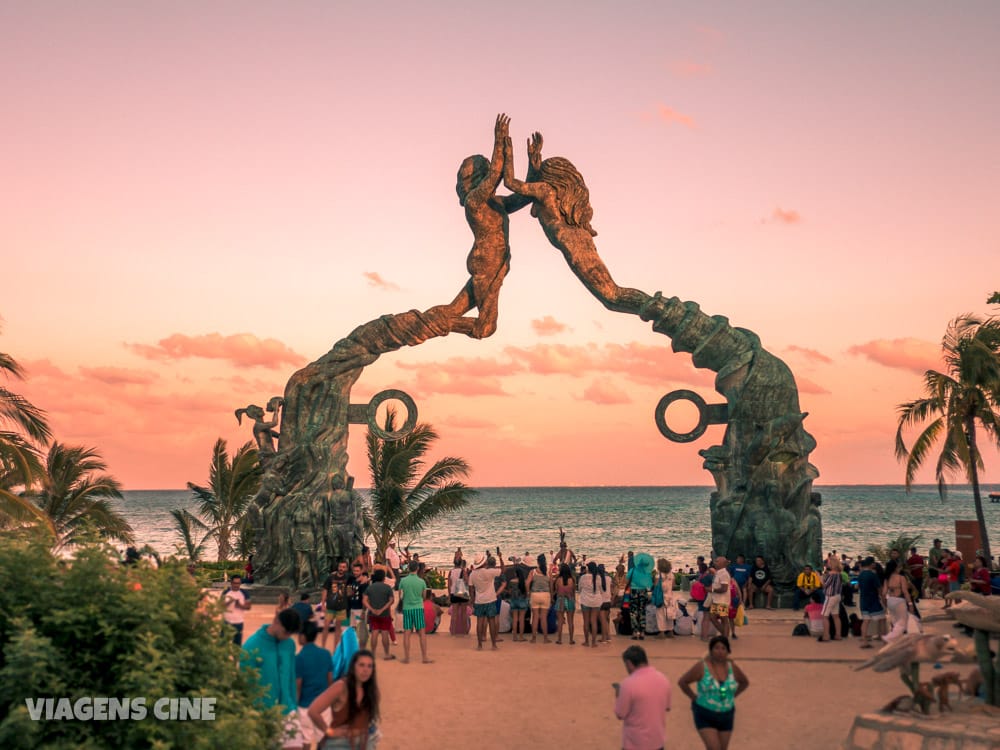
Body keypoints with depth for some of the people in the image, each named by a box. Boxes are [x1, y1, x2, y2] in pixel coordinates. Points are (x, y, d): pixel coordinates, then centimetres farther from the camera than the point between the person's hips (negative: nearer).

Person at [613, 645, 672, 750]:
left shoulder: (629, 683, -22)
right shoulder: (663, 678, -2)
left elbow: (620, 714, -12)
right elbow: (667, 707, 11)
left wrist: (618, 693, 3)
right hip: (658, 740, 6)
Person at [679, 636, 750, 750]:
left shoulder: (732, 668, -2)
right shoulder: (701, 667, -15)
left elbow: (745, 682, 16)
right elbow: (682, 682, -8)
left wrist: (731, 696, 7)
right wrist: (695, 698, -8)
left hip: (726, 716, 4)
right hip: (705, 715, -4)